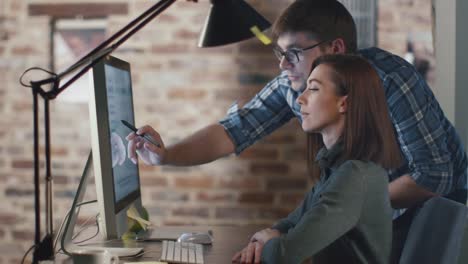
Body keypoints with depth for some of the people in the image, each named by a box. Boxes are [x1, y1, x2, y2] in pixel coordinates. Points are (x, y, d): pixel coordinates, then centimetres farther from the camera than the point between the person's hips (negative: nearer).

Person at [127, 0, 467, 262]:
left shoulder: (391, 81, -31)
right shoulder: (291, 85, -15)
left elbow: (434, 178, -27)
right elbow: (233, 130, -14)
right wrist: (166, 156, -30)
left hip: (438, 205, -5)